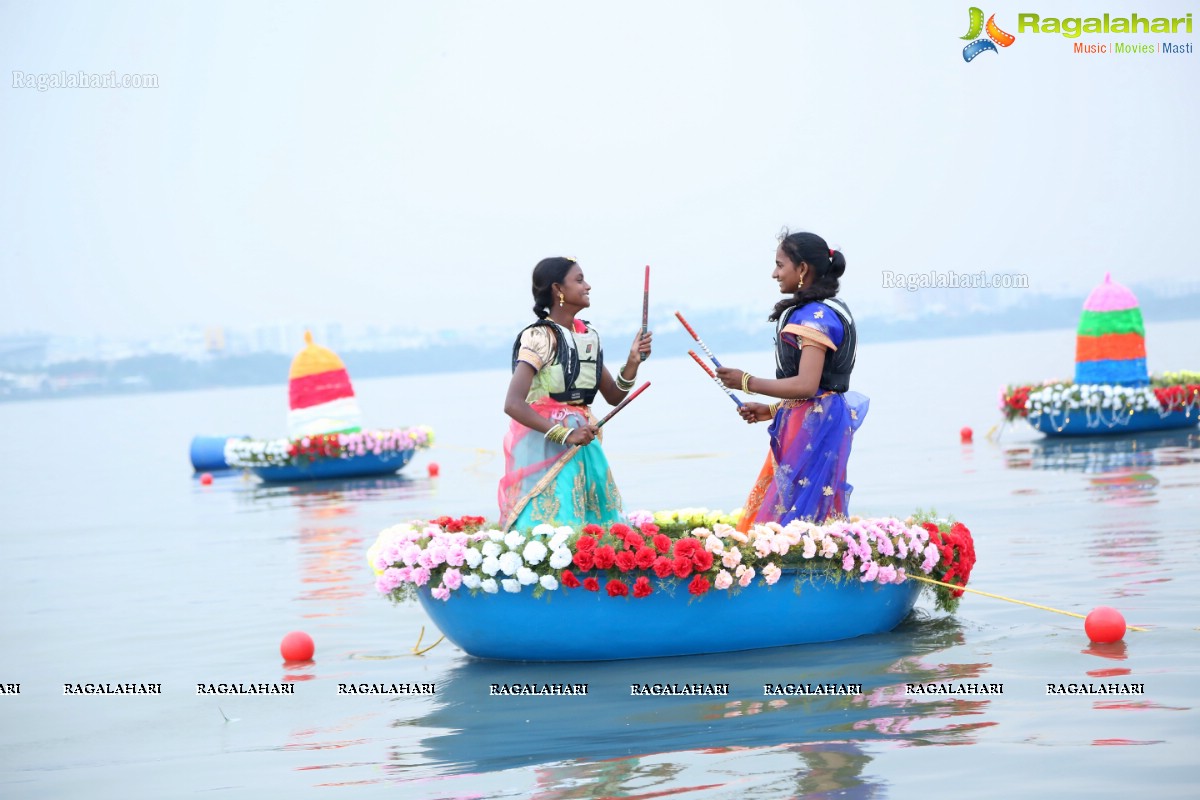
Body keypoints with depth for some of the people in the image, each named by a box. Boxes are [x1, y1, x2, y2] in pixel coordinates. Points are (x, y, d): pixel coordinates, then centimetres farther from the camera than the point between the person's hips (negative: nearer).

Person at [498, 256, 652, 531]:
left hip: (581, 445, 7)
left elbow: (614, 396, 15)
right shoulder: (540, 338, -12)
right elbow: (513, 405, -21)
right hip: (544, 446, -7)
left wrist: (633, 362, -3)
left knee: (600, 527, 3)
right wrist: (565, 434, -25)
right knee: (553, 525, -12)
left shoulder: (589, 336, 11)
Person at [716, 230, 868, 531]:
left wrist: (747, 382, -14)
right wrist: (773, 410, 17)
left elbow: (806, 385, -23)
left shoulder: (815, 316, -15)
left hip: (812, 428, -10)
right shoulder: (828, 311, 17)